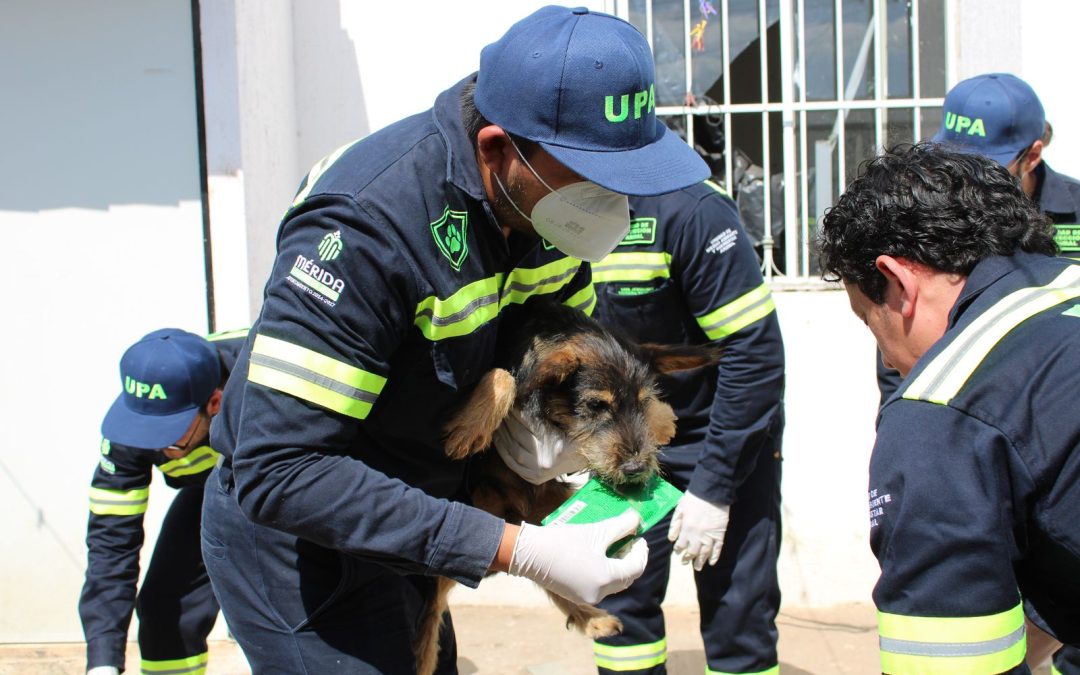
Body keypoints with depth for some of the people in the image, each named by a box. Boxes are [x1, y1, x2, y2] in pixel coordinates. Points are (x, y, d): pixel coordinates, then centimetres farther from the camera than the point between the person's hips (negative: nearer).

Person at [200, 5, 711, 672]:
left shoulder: (540, 198, -9)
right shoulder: (366, 223, -32)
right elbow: (278, 471, -35)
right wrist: (513, 551, -37)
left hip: (407, 522, 7)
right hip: (296, 535, -7)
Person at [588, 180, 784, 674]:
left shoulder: (687, 207, -26)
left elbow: (756, 351, -24)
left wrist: (713, 486, -23)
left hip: (722, 432, -5)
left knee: (736, 613, -2)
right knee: (620, 600, 6)